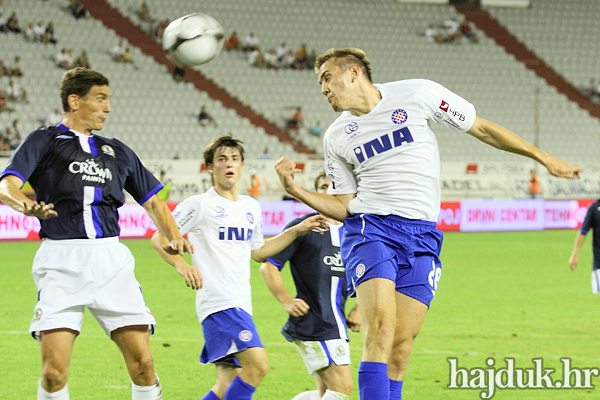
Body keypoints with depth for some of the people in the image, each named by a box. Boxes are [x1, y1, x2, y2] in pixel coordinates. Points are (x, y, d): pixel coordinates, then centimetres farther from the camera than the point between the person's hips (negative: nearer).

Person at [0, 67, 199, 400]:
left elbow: (151, 200, 29)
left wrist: (174, 237, 9)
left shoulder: (117, 151, 23)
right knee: (54, 370, -13)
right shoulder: (45, 141, 9)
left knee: (142, 365, -6)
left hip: (112, 259, 4)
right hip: (62, 261, -4)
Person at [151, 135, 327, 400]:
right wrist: (182, 265, -16)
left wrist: (297, 231, 25)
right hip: (218, 300, -8)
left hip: (241, 304, 8)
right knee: (258, 365, -23)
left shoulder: (251, 207, 18)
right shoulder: (199, 205, -2)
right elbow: (159, 239, 0)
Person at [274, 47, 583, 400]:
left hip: (421, 237, 0)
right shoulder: (337, 137, 11)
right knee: (380, 328, -22)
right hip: (370, 229, 0)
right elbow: (343, 207, 12)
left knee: (401, 345, -6)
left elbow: (482, 129, 7)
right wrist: (295, 189, -3)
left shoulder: (416, 94, 2)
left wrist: (544, 158, 9)